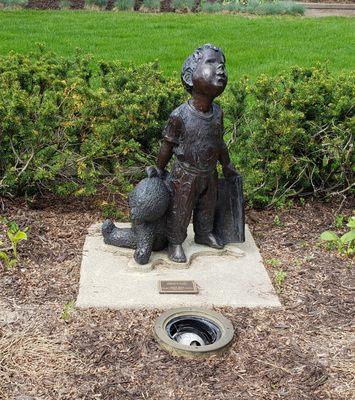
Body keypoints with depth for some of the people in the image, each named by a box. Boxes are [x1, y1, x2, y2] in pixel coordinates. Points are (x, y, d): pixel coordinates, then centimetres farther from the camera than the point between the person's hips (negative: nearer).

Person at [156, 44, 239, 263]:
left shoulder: (217, 112, -9)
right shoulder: (180, 116, -26)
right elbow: (168, 146, -12)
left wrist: (227, 165, 18)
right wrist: (159, 170, -2)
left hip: (210, 173, 6)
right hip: (186, 175, -6)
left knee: (208, 207, 24)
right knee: (180, 212, 10)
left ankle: (204, 234, 48)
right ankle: (175, 243, 31)